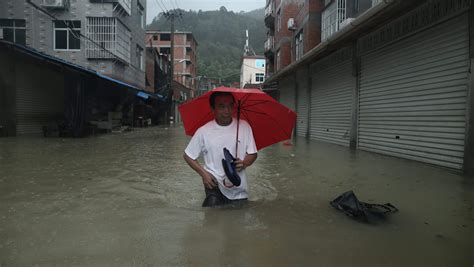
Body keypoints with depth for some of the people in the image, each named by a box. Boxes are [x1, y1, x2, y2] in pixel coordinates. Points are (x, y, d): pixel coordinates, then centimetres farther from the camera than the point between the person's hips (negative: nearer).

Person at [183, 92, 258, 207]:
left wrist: (244, 163, -16)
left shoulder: (244, 126, -4)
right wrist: (204, 173, -8)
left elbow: (253, 154, 5)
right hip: (215, 185, -2)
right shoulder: (203, 131, -8)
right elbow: (188, 156, 4)